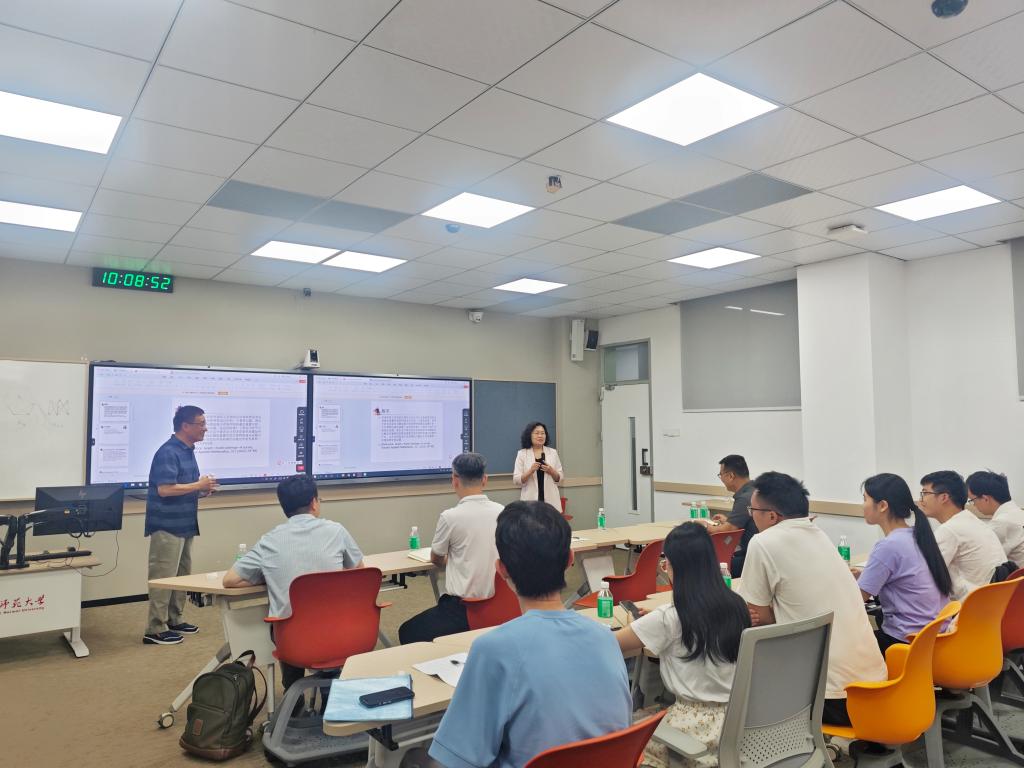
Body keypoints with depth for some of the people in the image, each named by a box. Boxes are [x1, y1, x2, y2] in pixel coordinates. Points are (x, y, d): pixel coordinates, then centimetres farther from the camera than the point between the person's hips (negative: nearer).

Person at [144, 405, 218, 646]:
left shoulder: (188, 451, 12)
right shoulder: (168, 452, -17)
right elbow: (165, 489, -25)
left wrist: (202, 489, 4)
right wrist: (199, 485, -18)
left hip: (184, 524, 10)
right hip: (167, 525, -10)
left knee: (182, 575, 16)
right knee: (164, 577, -3)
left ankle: (174, 620, 27)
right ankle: (155, 630, 5)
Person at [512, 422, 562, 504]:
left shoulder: (553, 452, 7)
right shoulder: (522, 454, 1)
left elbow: (559, 478, 10)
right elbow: (516, 480, -2)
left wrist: (551, 471, -9)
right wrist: (530, 471, -17)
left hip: (551, 499, 2)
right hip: (530, 500, -2)